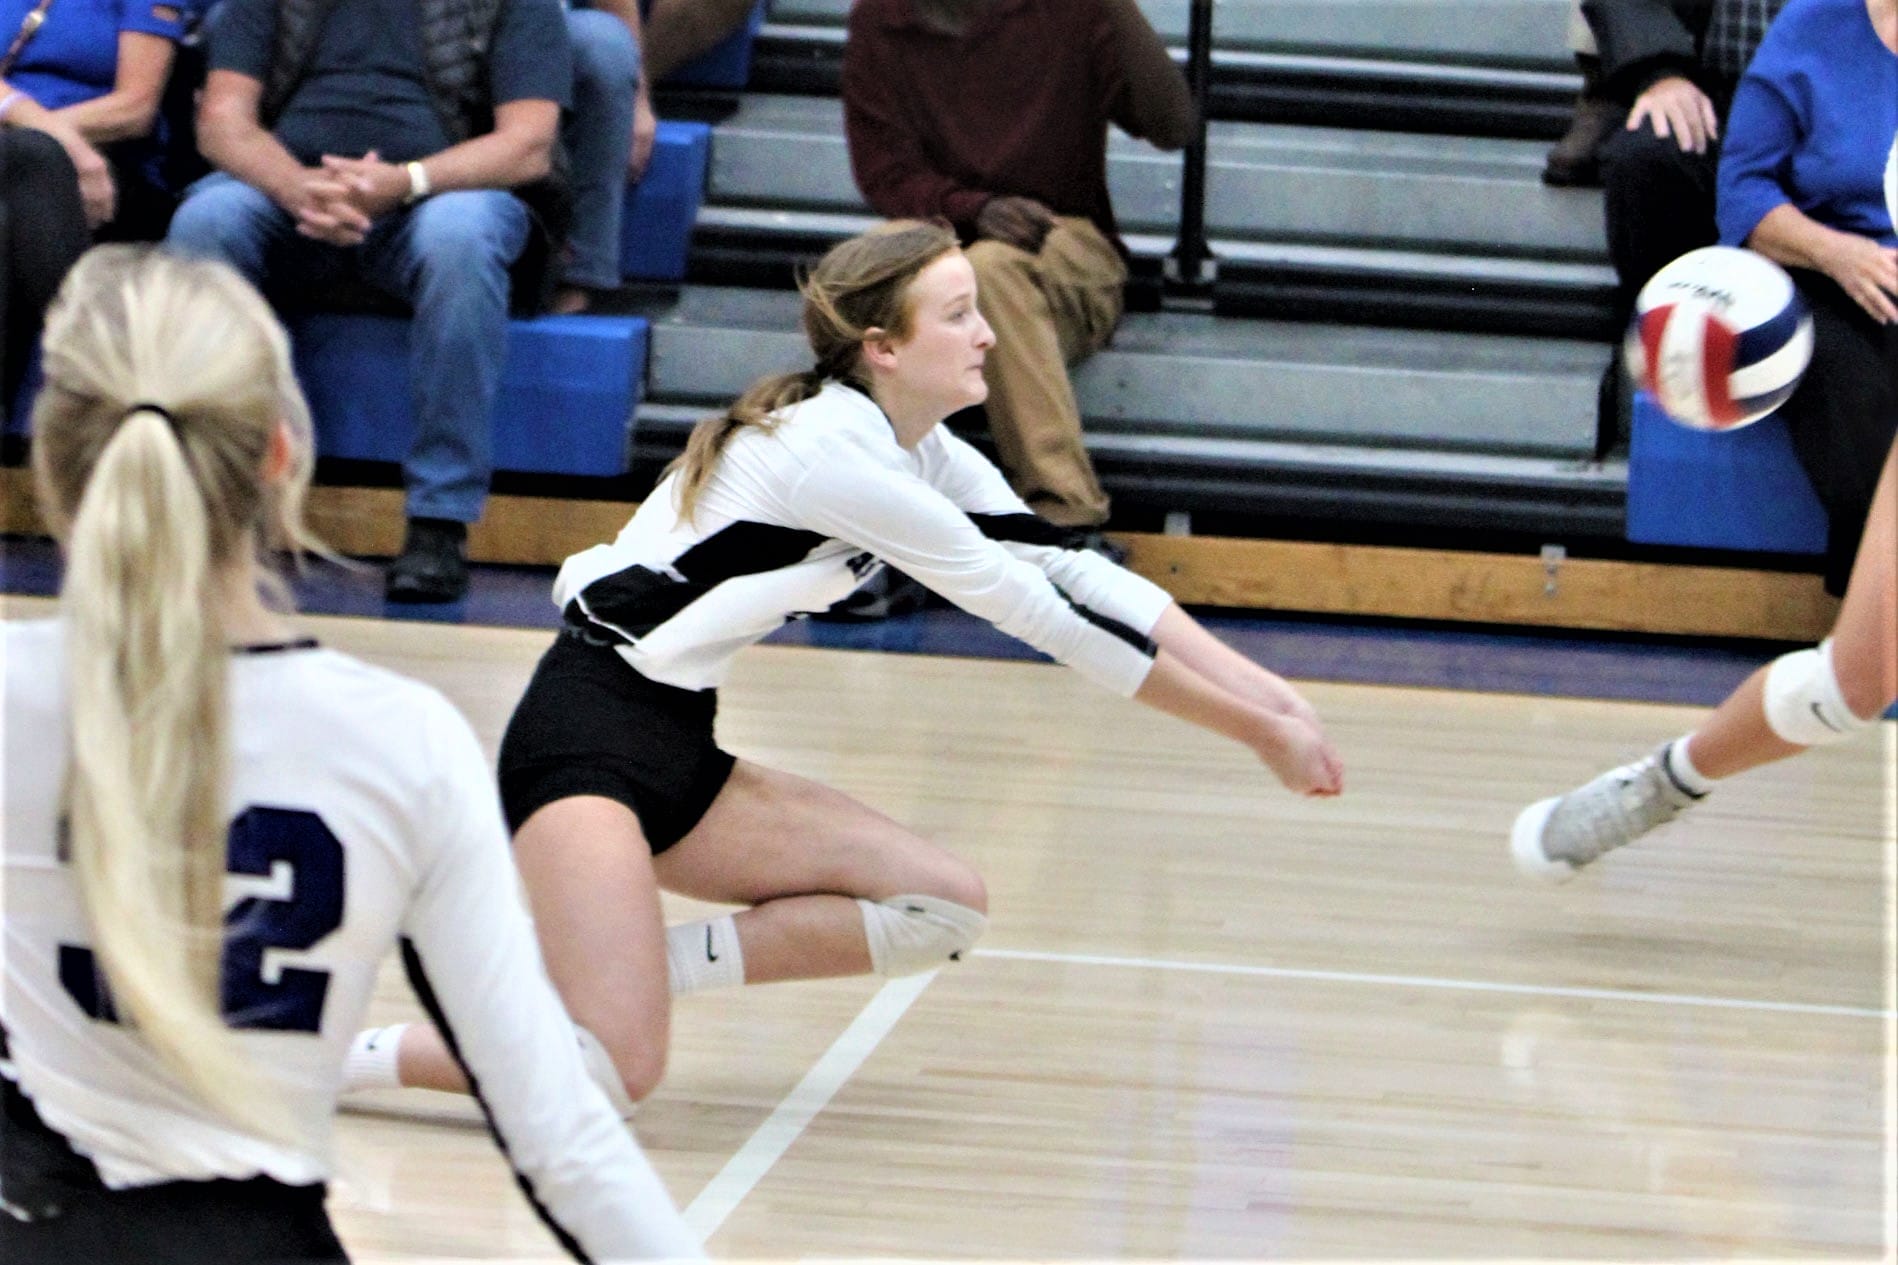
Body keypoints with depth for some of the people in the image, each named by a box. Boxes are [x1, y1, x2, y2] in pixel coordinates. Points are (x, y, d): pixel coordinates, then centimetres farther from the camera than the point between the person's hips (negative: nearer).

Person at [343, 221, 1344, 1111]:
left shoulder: (922, 454, 7)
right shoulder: (832, 453, -20)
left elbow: (1074, 572, 5)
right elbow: (1037, 613, -18)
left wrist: (1267, 693, -5)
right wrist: (1256, 733, -13)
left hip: (680, 759, 10)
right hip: (584, 739, -10)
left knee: (946, 908, 0)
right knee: (611, 1077, -24)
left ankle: (630, 965, -2)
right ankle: (343, 1045, -6)